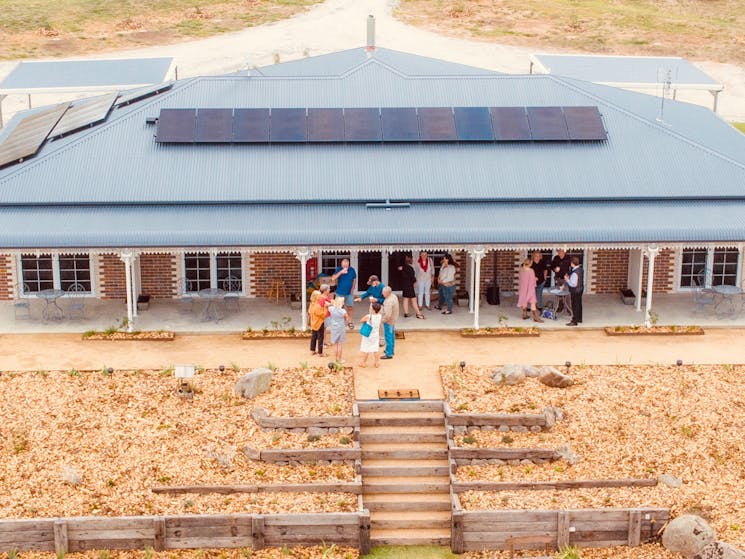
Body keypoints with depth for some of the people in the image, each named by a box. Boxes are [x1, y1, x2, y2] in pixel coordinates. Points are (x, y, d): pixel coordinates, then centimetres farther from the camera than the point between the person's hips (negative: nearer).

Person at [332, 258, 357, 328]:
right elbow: (333, 278, -20)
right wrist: (341, 272, -28)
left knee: (350, 307, 5)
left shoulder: (352, 270, -5)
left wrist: (353, 288, -3)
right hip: (340, 292, -1)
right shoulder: (339, 269, -8)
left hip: (349, 292, 1)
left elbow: (354, 279, 6)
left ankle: (350, 321, 18)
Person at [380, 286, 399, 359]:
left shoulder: (389, 302, -32)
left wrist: (383, 320, -18)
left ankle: (389, 354, 8)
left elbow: (387, 315, -33)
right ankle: (391, 350, 38)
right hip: (393, 320, 10)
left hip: (388, 321, -10)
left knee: (388, 337, 0)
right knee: (391, 336, 23)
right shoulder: (393, 296, -2)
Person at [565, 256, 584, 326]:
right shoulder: (580, 269, 2)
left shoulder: (574, 273, -28)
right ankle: (579, 318, 33)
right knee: (579, 304, 20)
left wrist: (567, 279, -17)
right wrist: (569, 277, 8)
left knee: (575, 306, -1)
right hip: (580, 289, 10)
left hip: (575, 291, -10)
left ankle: (574, 321, 6)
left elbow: (573, 284, -28)